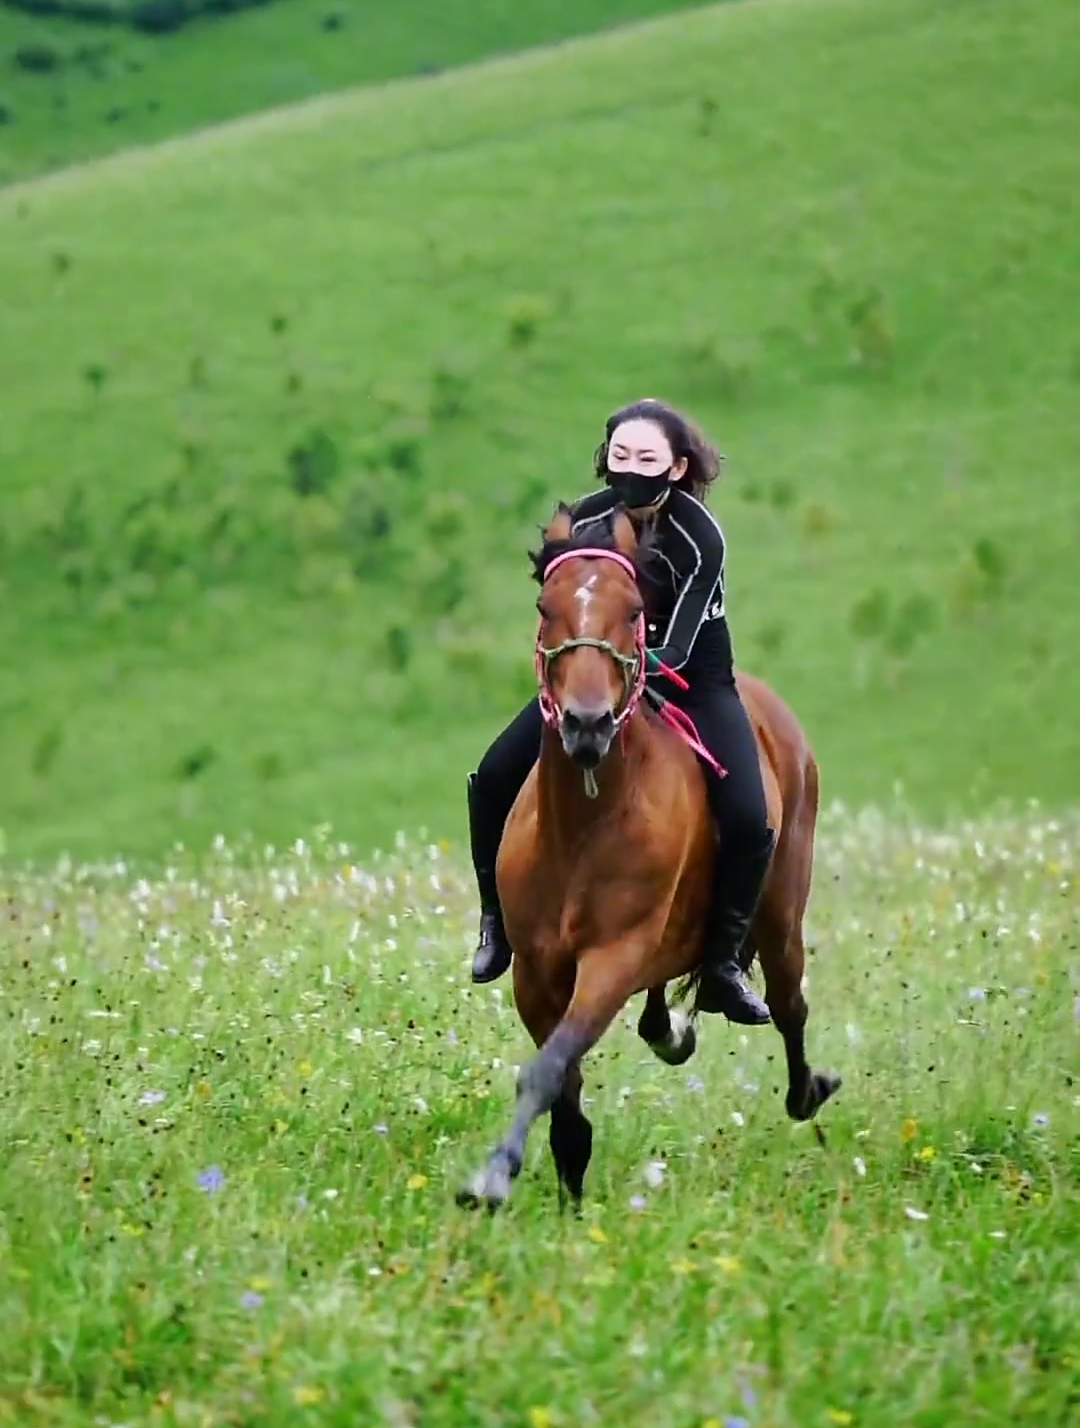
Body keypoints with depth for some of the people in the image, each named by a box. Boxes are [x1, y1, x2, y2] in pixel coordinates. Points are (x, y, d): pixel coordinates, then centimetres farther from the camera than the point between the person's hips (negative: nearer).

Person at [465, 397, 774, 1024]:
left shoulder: (700, 538, -27)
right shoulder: (585, 521, -16)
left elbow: (676, 647, -31)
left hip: (693, 682, -3)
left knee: (748, 821, -21)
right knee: (494, 778, -10)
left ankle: (723, 964, -3)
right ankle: (498, 922, 10)